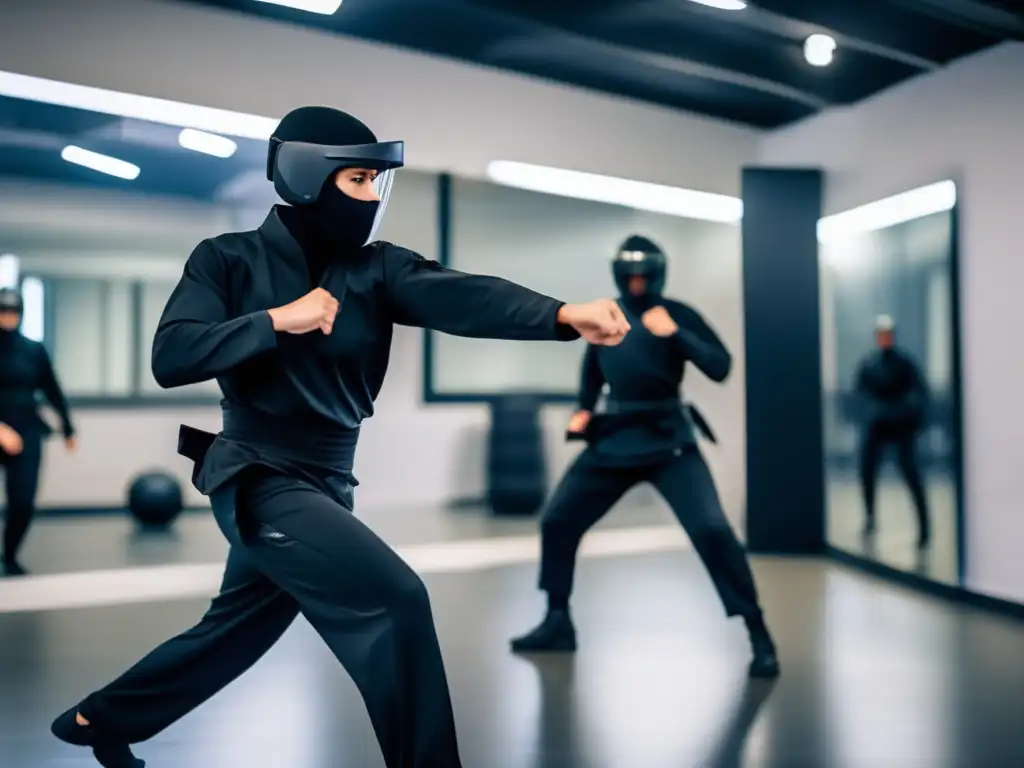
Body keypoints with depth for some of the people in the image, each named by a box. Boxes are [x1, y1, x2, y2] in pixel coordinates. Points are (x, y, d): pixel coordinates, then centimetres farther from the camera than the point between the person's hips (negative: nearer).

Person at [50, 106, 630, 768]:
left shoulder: (374, 267, -2)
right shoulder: (227, 259, -8)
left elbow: (460, 297, -21)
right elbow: (171, 358, -19)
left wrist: (564, 314, -38)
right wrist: (277, 320, -24)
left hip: (327, 484, 6)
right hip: (260, 479, -6)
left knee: (237, 632, 22)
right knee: (396, 599, -22)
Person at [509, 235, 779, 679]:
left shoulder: (677, 314, -5)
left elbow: (720, 368, -14)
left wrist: (675, 334, -25)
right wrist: (584, 410, 11)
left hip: (667, 440, -5)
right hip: (613, 440, 5)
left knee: (711, 530, -19)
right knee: (556, 521, 4)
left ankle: (759, 637, -7)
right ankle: (558, 623, 22)